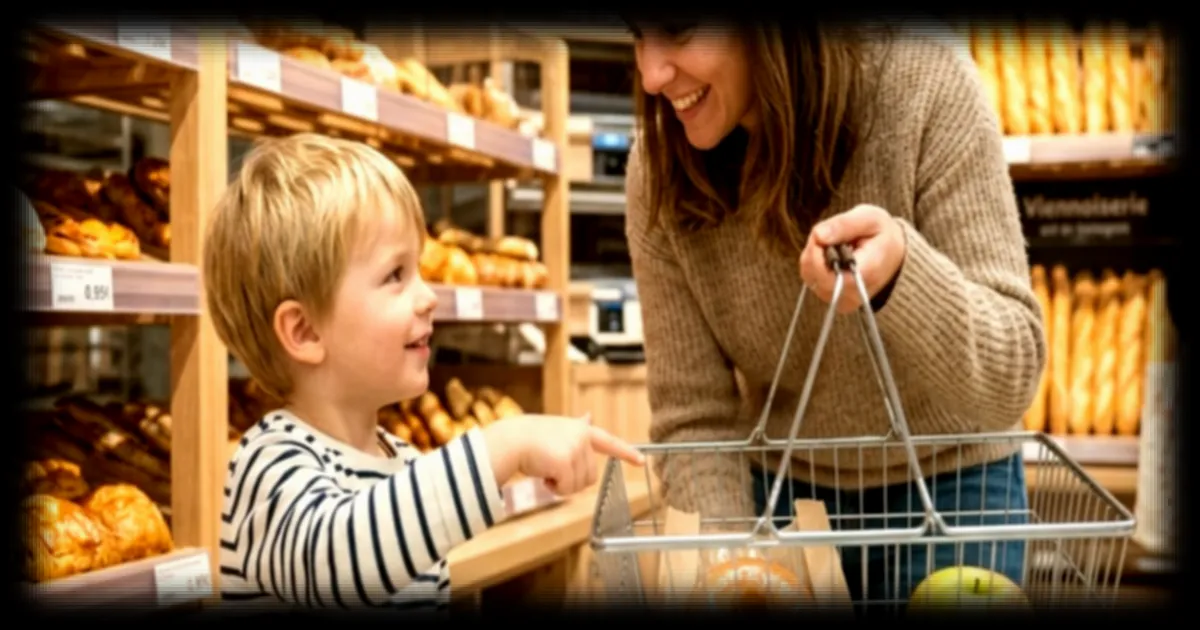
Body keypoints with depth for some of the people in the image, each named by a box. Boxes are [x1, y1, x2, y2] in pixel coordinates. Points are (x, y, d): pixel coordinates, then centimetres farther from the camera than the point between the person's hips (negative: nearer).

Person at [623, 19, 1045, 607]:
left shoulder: (927, 92, -22)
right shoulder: (661, 171, -16)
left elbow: (1009, 379, -24)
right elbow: (690, 418, -11)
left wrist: (899, 271, -42)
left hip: (946, 493, -1)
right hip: (781, 496, 2)